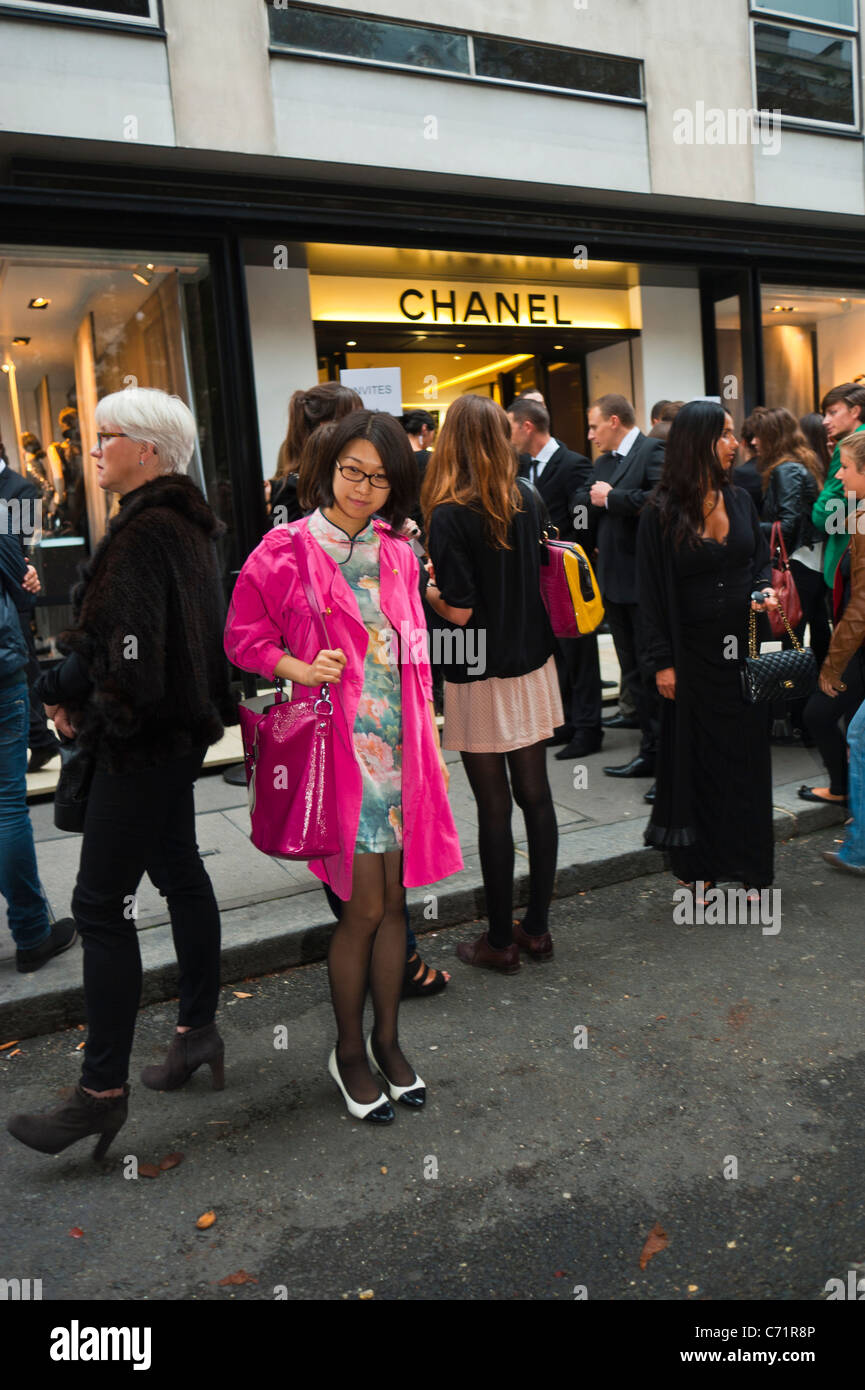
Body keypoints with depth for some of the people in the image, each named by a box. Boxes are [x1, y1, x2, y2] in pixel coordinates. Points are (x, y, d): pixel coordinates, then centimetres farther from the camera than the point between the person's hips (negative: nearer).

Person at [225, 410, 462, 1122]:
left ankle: (387, 1038, 31)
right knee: (364, 907, 0)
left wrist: (428, 740, 12)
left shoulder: (398, 555, 9)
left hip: (399, 744, 5)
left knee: (395, 898, 11)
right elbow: (242, 636, 0)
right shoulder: (285, 550, -5)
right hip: (338, 744, -5)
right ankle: (350, 1050, 23)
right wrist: (298, 668, -17)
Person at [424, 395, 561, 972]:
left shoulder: (450, 515, -15)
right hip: (533, 666, 6)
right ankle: (538, 927, 24)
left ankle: (500, 940, 16)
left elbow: (459, 611, -18)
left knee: (494, 808, 3)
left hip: (480, 680, -6)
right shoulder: (528, 500, 3)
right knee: (536, 795, 12)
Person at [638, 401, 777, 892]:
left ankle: (750, 863, 21)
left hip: (744, 648, 4)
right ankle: (697, 866, 21)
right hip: (694, 653, -4)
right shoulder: (661, 514, -7)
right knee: (697, 756, 6)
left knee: (748, 751, 8)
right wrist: (662, 662, -9)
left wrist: (764, 590, -7)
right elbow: (653, 592, -7)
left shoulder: (740, 499, 6)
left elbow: (761, 559, 16)